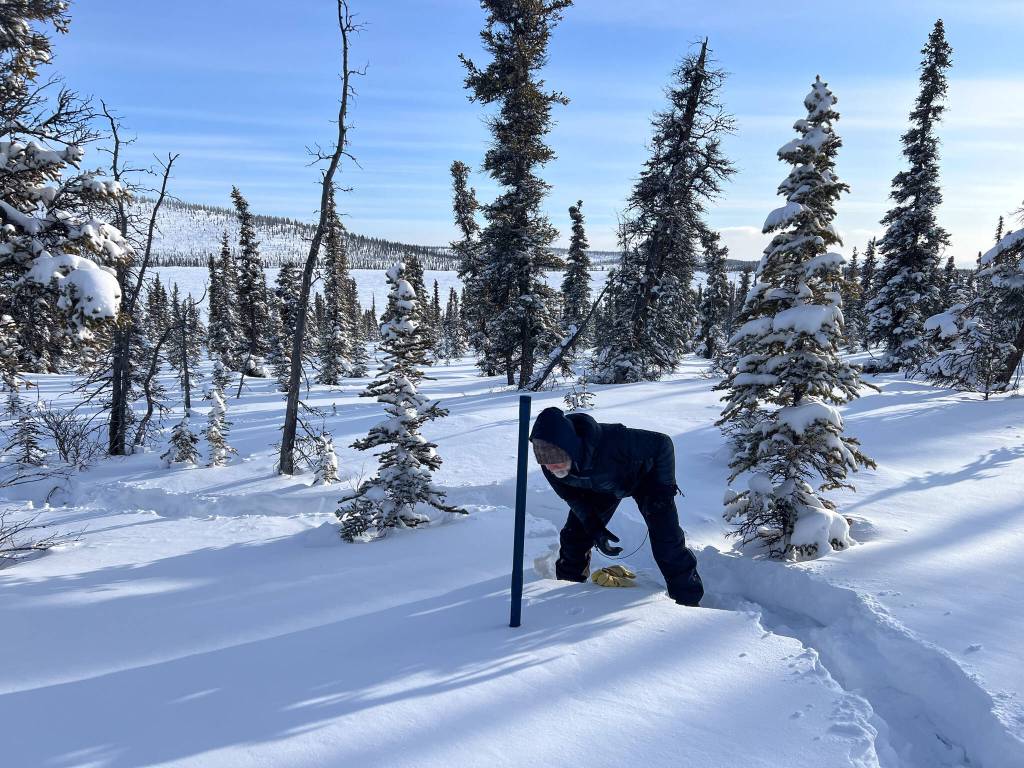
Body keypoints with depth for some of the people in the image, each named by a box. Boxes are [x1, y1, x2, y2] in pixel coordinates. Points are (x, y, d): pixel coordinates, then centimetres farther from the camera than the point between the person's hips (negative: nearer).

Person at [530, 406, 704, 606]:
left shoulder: (611, 442, -47)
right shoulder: (551, 467, -31)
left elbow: (662, 443, -31)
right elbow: (571, 495, -9)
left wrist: (663, 486, -28)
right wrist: (593, 526, -19)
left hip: (643, 476, -4)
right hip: (600, 488, 4)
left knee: (667, 542, -10)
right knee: (574, 535, 3)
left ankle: (689, 602, 10)